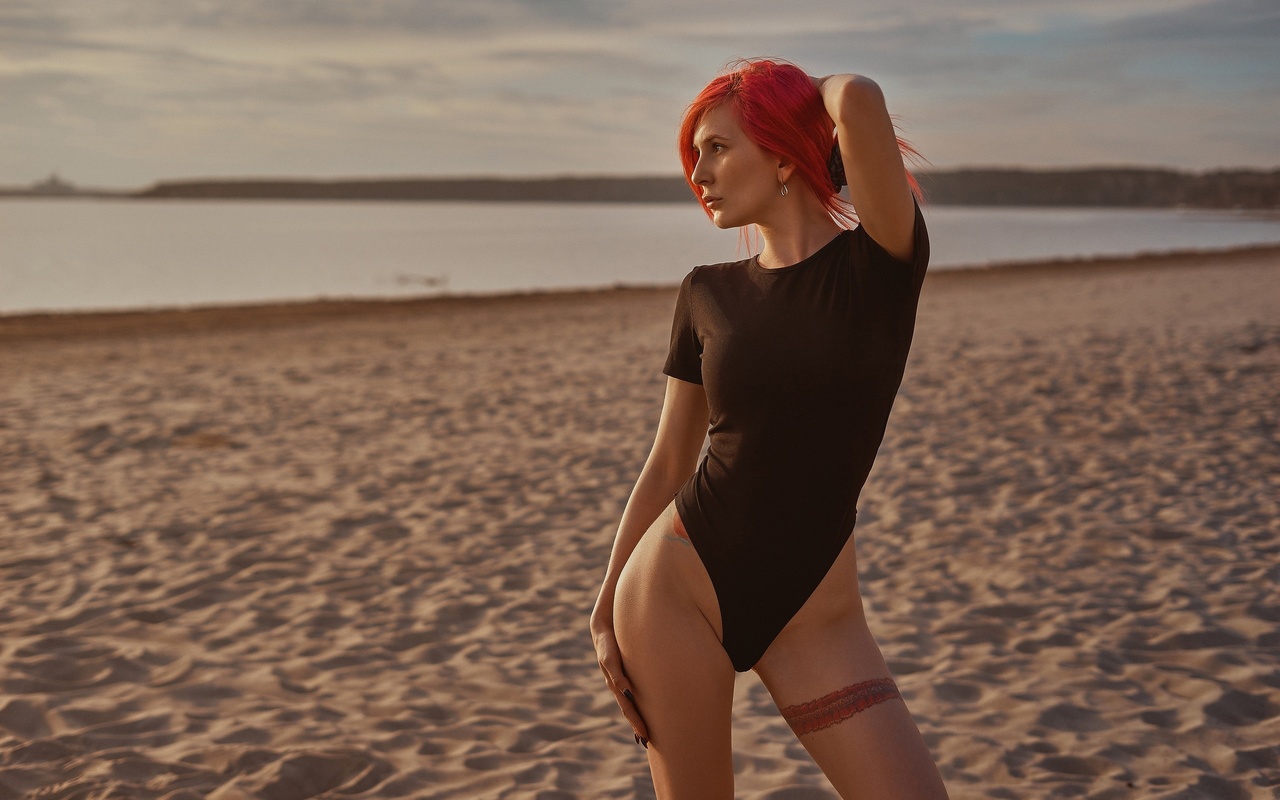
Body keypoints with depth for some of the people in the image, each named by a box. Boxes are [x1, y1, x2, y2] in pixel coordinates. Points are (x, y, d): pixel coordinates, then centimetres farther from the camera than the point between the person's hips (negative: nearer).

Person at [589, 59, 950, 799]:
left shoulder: (881, 262, -6)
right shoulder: (708, 297, 3)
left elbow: (860, 101, -24)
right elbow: (668, 465, 9)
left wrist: (820, 90, -1)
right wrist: (605, 610, 9)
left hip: (815, 619, -2)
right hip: (674, 590, 2)